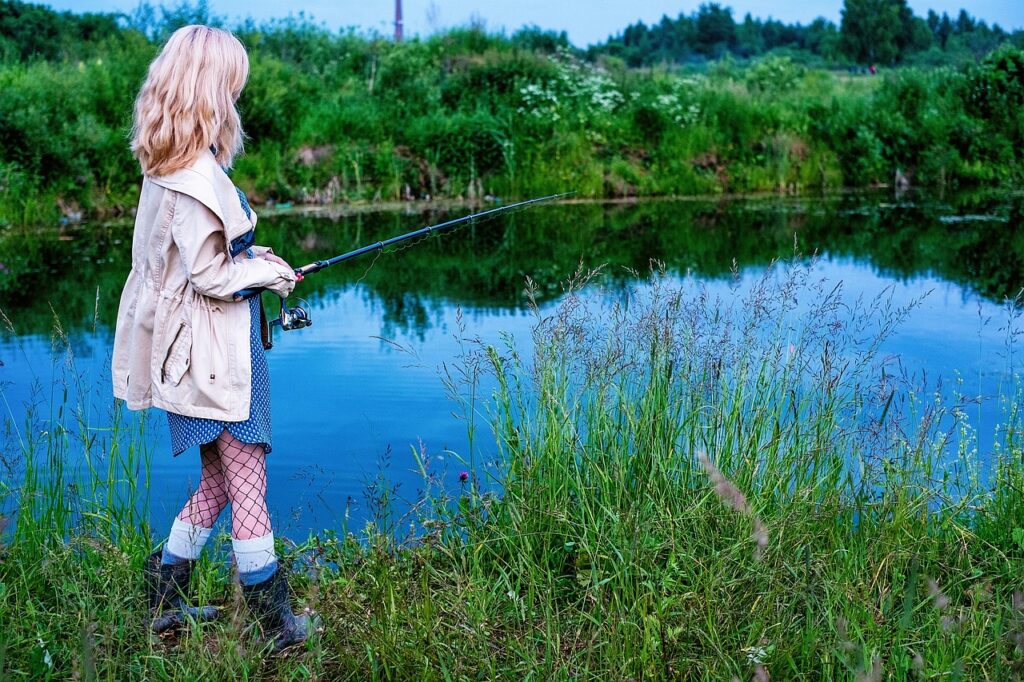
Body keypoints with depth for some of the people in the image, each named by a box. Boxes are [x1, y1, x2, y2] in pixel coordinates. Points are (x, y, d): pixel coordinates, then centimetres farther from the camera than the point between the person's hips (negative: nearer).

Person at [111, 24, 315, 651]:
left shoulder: (166, 166, 8)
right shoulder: (196, 175, -21)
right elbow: (208, 276, -20)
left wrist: (247, 253, 8)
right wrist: (269, 272, -5)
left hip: (200, 347, 9)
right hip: (218, 347, -9)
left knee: (217, 480, 19)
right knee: (246, 483, 1)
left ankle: (166, 598, 28)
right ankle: (275, 620, 14)